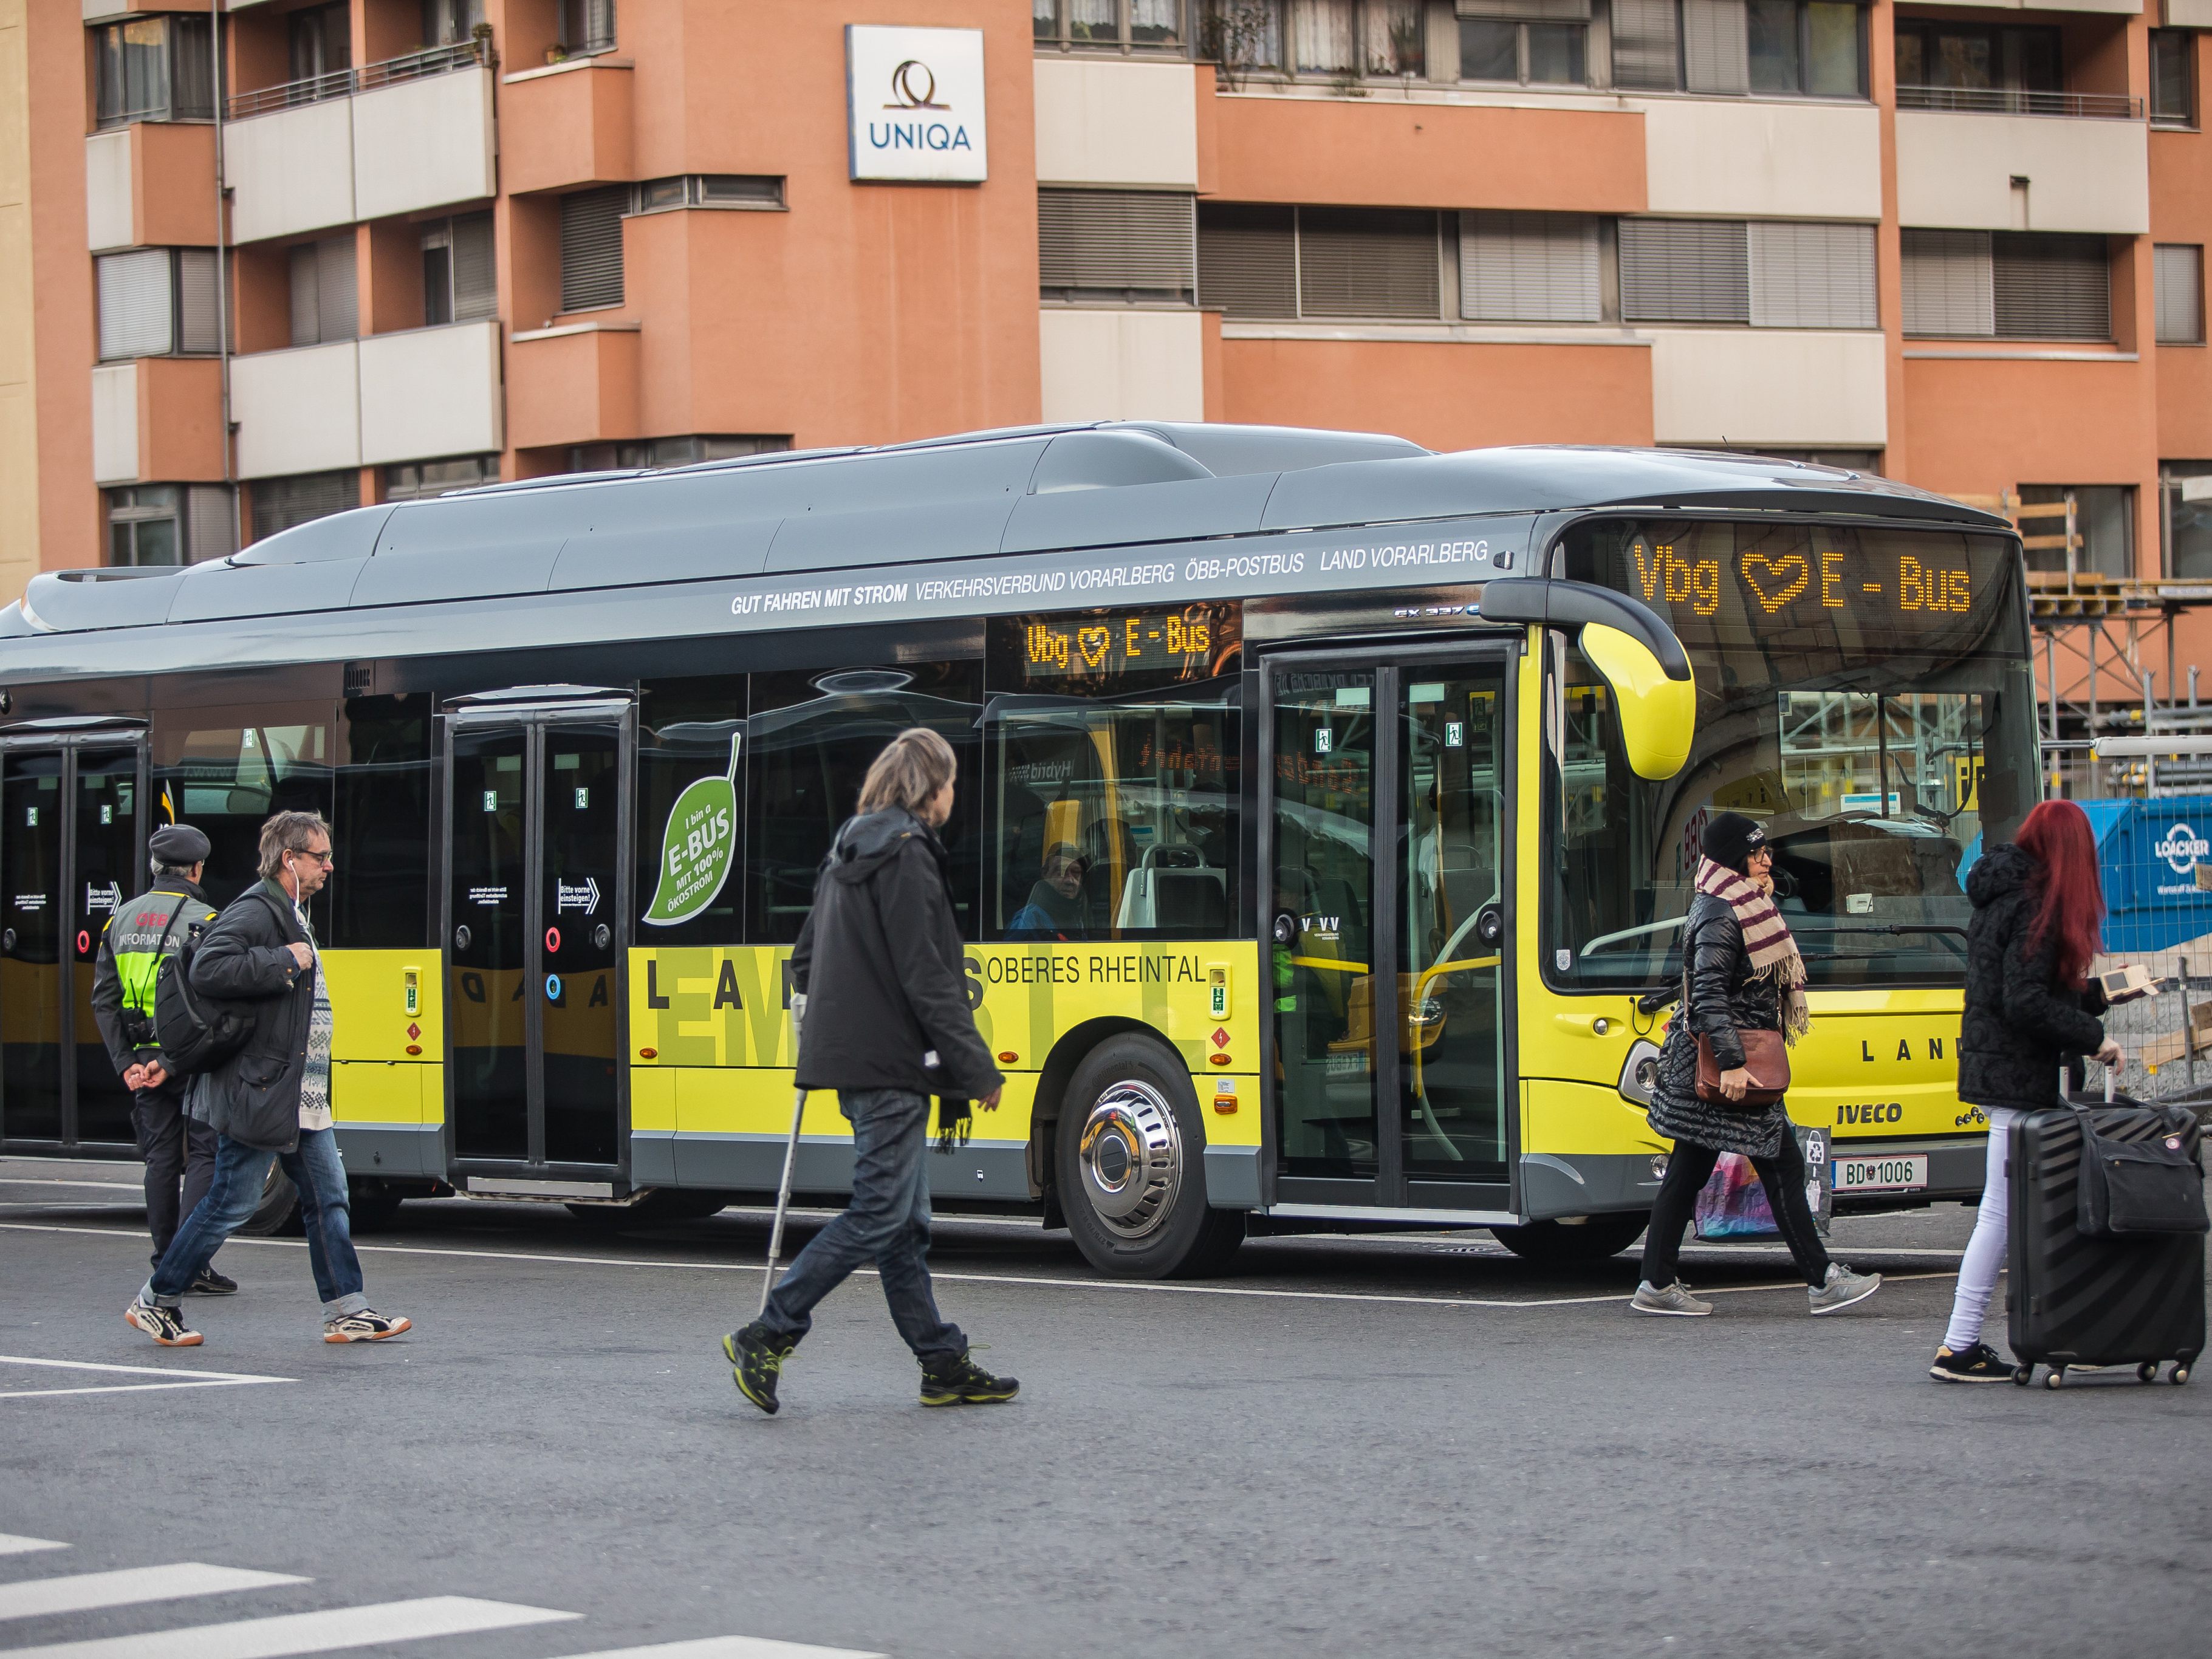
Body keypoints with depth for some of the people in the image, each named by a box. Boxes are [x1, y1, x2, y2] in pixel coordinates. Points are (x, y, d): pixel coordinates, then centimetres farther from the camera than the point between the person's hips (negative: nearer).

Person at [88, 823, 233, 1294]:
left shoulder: (122, 919, 9)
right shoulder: (202, 920, -10)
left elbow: (104, 999, 7)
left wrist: (126, 1062, 4)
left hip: (144, 1060, 6)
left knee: (161, 1159, 11)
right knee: (205, 1155, 0)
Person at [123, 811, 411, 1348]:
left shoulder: (293, 916, 18)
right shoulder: (254, 912, -14)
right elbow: (208, 970, -28)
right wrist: (283, 962, -23)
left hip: (302, 1097, 10)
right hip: (256, 1094, -10)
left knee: (328, 1198, 6)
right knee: (232, 1203, -4)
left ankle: (347, 1312, 8)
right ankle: (156, 1302, 8)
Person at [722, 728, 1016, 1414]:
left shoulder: (850, 850, 16)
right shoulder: (906, 855, -13)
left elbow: (805, 962, 20)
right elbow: (926, 976, -17)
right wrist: (977, 1068, -14)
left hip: (849, 1055, 10)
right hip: (890, 1062, -10)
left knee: (908, 1221, 10)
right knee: (879, 1214, -8)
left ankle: (943, 1364, 13)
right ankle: (767, 1337, -9)